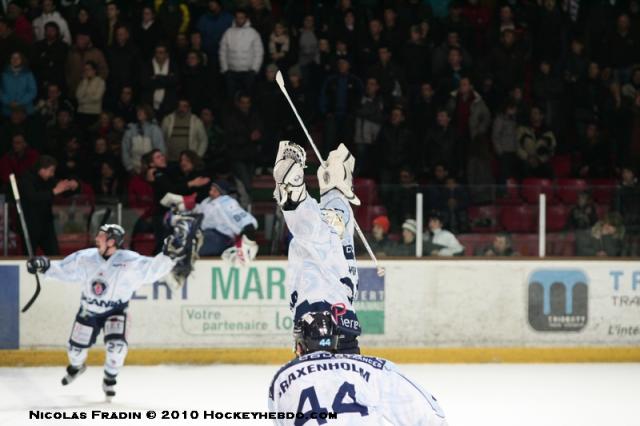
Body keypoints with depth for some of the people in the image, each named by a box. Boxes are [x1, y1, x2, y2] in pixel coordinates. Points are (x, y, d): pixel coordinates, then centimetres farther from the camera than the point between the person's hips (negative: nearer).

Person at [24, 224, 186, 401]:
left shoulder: (129, 261, -21)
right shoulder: (85, 258, -12)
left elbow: (153, 269, -24)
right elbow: (63, 269, -2)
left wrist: (168, 256, -38)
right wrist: (44, 266, -13)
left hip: (115, 311, -3)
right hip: (89, 310, 3)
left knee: (116, 345, -24)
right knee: (76, 347, 11)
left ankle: (109, 381, 3)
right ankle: (76, 366, 50)